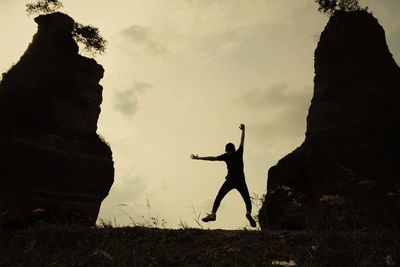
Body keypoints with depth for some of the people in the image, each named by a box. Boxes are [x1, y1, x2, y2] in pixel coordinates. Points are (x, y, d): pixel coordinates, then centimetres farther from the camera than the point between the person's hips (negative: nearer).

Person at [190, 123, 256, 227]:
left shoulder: (226, 156, 7)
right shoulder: (239, 153, 12)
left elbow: (212, 158, 1)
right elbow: (242, 141, 25)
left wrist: (198, 158, 5)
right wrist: (243, 130, 38)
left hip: (230, 180, -2)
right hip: (241, 181, 2)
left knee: (219, 197, 0)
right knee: (247, 200, 10)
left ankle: (213, 214, -17)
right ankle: (248, 213, -17)